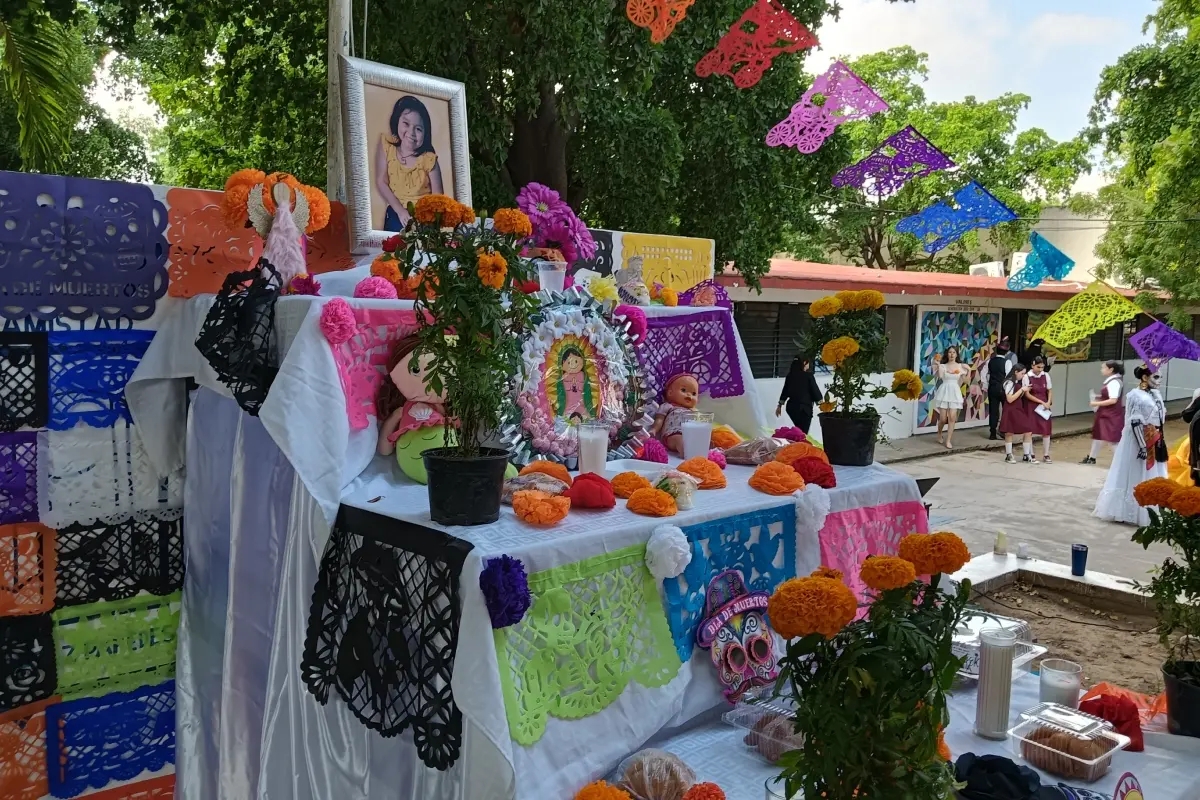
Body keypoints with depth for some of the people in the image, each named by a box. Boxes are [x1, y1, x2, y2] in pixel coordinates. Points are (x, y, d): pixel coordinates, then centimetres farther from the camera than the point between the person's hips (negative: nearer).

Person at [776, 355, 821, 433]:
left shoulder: (790, 375, 4)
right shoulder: (808, 376, -11)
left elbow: (785, 391, 11)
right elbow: (815, 391, -6)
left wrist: (779, 405, 20)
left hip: (791, 407, 6)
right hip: (804, 408, -6)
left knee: (798, 430, 20)